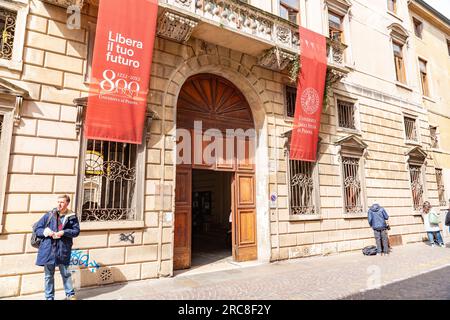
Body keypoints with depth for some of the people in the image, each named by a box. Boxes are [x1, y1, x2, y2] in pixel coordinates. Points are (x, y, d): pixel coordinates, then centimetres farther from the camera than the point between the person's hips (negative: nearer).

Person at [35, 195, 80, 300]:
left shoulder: (72, 217, 0)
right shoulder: (49, 215, 4)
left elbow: (76, 231, -3)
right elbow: (37, 229, 7)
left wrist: (63, 232, -17)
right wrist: (46, 232, -13)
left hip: (63, 250, -1)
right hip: (48, 249, 2)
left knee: (66, 274, 10)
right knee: (49, 275, 12)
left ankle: (70, 294, 25)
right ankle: (49, 297, 27)